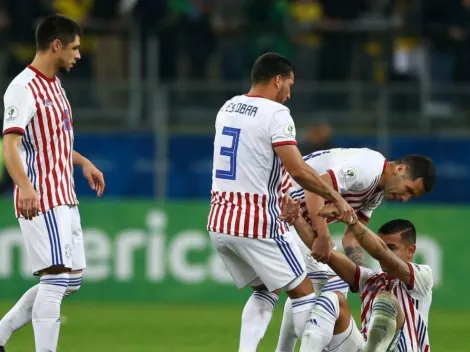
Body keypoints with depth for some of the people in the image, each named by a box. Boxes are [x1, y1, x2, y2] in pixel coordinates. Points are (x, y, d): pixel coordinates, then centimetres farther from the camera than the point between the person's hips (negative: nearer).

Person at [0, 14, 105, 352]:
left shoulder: (54, 84, 14)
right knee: (57, 278, -14)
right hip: (41, 201, -10)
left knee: (71, 280, 12)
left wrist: (83, 162, 32)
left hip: (65, 198, 10)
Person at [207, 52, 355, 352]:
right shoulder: (275, 114, -11)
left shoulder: (227, 109, 13)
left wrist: (281, 199, 32)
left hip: (219, 223, 8)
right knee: (303, 292, 5)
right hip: (257, 223, -8)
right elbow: (298, 170, -19)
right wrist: (336, 198, -8)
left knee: (265, 292, 21)